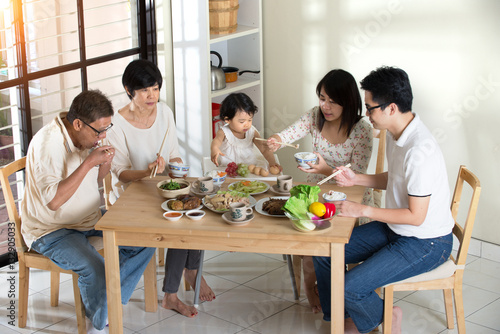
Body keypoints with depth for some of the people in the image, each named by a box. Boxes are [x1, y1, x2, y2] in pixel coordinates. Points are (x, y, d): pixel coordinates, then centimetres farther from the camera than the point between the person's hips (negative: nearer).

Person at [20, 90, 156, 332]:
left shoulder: (89, 135, -1)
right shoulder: (47, 143, -26)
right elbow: (53, 200, -33)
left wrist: (105, 163, -9)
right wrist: (89, 162, -33)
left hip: (90, 218, 8)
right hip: (51, 230, -8)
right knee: (95, 270, -30)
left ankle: (109, 298, 7)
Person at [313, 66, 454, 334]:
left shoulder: (420, 151, -31)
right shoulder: (395, 133, 0)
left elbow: (415, 216, -26)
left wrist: (363, 210, -20)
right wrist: (356, 179, 3)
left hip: (426, 243, -9)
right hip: (395, 229, 9)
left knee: (350, 287, -20)